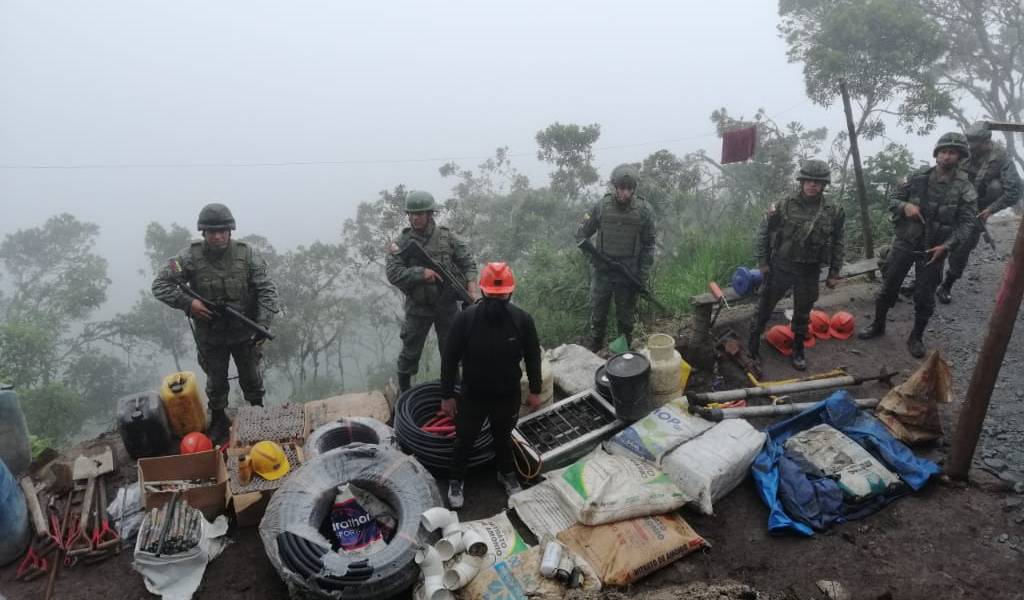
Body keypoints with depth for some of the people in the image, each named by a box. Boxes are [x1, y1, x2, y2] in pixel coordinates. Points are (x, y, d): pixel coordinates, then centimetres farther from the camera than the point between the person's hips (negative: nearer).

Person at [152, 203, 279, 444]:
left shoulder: (247, 255, -14)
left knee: (251, 377, 18)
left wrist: (263, 324, -24)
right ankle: (219, 420, 41)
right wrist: (187, 303, -24)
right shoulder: (190, 257, -14)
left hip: (245, 333, 0)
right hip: (210, 336, 0)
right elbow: (160, 285, -9)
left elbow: (268, 290, -14)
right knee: (216, 381, 19)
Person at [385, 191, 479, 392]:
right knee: (410, 352, 9)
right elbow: (392, 273, -17)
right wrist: (421, 273, -29)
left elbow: (467, 262, -4)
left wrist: (472, 287, -20)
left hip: (447, 305, 1)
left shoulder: (447, 236, -5)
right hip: (417, 307, -1)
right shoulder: (402, 243, -8)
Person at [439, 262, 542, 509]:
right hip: (472, 395, -1)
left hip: (508, 396, 1)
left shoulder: (522, 319, -17)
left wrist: (535, 391, 4)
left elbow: (533, 357, -2)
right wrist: (447, 395, -8)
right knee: (464, 440, 17)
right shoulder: (465, 318, -22)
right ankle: (456, 481, 43)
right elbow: (450, 359, -12)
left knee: (503, 437, 24)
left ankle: (507, 473, 51)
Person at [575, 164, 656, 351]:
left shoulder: (644, 210, -9)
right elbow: (582, 233, 4)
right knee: (598, 314, 15)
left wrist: (643, 276, -7)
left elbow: (648, 245, -3)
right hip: (602, 271, 1)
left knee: (625, 317, 13)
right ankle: (594, 350, 35)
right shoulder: (601, 206, -7)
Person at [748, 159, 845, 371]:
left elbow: (839, 244, 5)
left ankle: (798, 351, 31)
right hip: (780, 267, -1)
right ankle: (753, 343, 24)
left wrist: (834, 273, 4)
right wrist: (763, 261, -2)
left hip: (809, 272, 2)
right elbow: (763, 233, -1)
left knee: (802, 314, 14)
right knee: (765, 307, 7)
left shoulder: (834, 212, -4)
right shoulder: (784, 206, -9)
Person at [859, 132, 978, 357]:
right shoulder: (919, 177, -2)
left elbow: (966, 224, -9)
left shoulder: (965, 189, -7)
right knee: (888, 287, 10)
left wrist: (947, 246, -22)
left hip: (933, 250, -1)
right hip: (904, 243, 2)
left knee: (925, 297, 7)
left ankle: (916, 337, 24)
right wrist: (905, 206, -18)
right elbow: (892, 199, 4)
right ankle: (878, 325, 29)